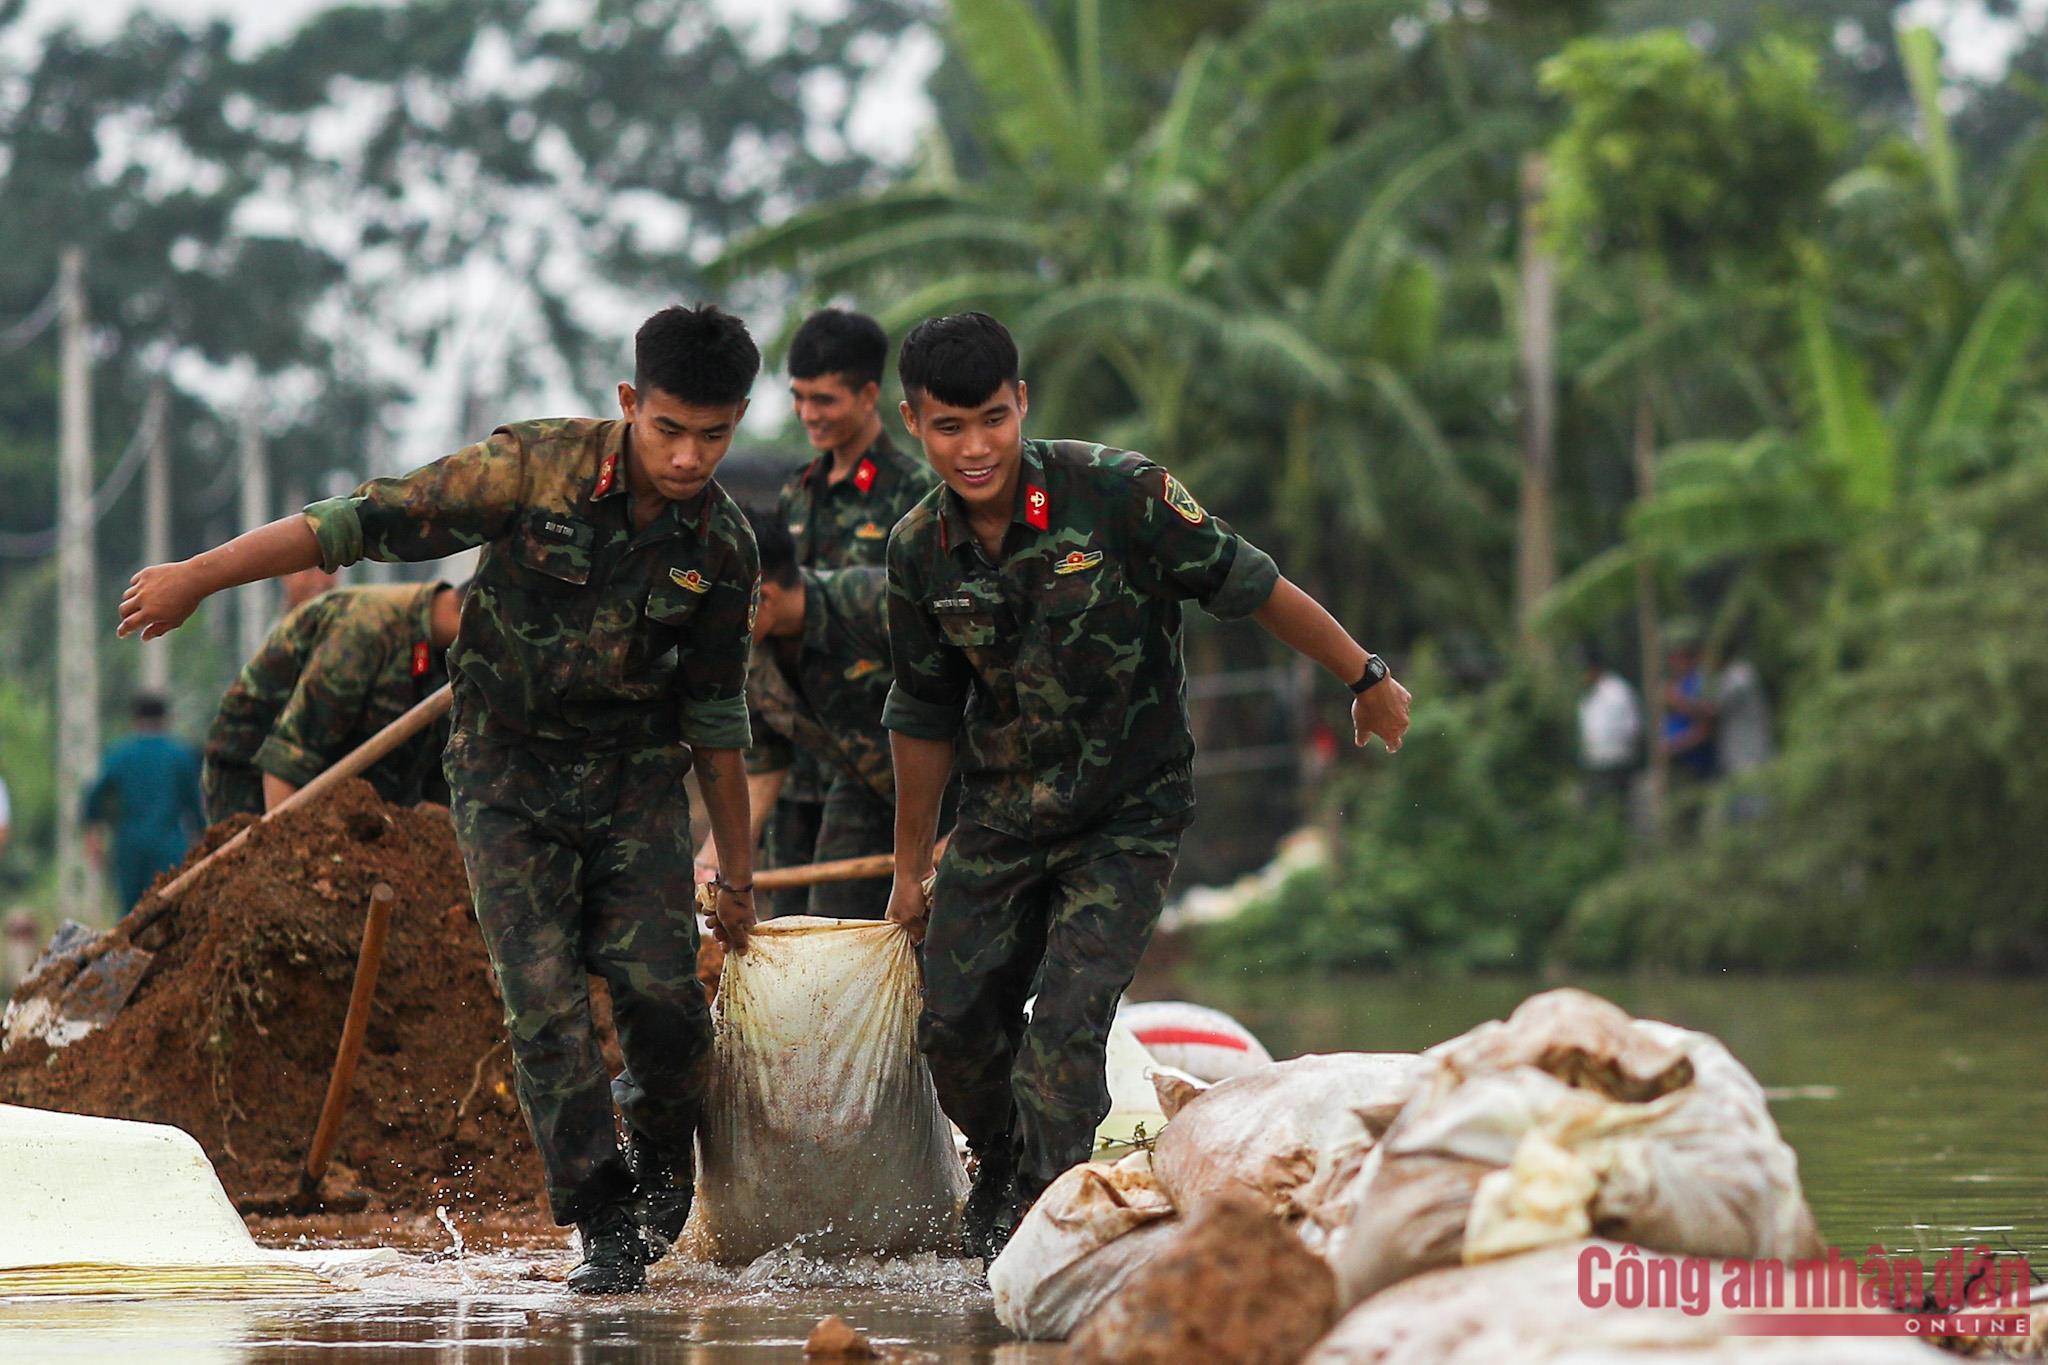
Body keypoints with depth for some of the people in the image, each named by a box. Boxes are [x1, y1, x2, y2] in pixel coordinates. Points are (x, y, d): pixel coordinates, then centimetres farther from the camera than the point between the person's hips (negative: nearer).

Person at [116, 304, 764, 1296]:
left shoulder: (721, 545, -4)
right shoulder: (532, 469, -17)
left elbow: (715, 714, 8)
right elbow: (366, 524, -17)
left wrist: (738, 866, 13)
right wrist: (198, 576, -17)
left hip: (637, 777, 2)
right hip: (509, 773, -2)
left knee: (664, 994, -11)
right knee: (547, 1003, -12)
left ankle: (659, 1175, 16)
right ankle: (602, 1227, -3)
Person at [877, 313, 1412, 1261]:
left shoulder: (1115, 493, -20)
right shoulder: (920, 551, -6)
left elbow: (1249, 587, -8)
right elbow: (925, 717, 8)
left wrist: (1365, 679, 2)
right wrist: (910, 868, 16)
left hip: (1128, 817, -4)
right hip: (1001, 817, 4)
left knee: (1063, 1031, -17)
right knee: (954, 1025, 6)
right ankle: (1000, 1175, 36)